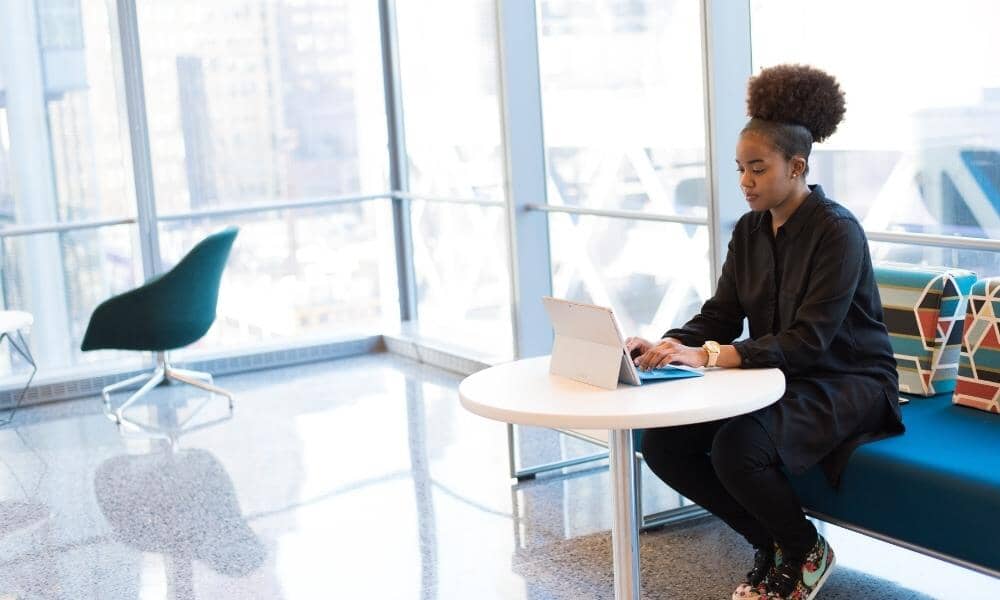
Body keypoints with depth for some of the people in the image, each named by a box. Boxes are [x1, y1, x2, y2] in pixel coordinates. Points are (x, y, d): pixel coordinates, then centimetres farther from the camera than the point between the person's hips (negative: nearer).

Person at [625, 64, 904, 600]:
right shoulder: (749, 230, 5)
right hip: (777, 376, 8)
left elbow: (808, 341, -25)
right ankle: (769, 541, 8)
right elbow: (720, 315, 3)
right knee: (662, 441, -12)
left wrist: (709, 356, -35)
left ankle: (805, 551, -1)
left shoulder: (837, 231, -18)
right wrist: (665, 346, -19)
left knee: (738, 449, -33)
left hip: (846, 384, -7)